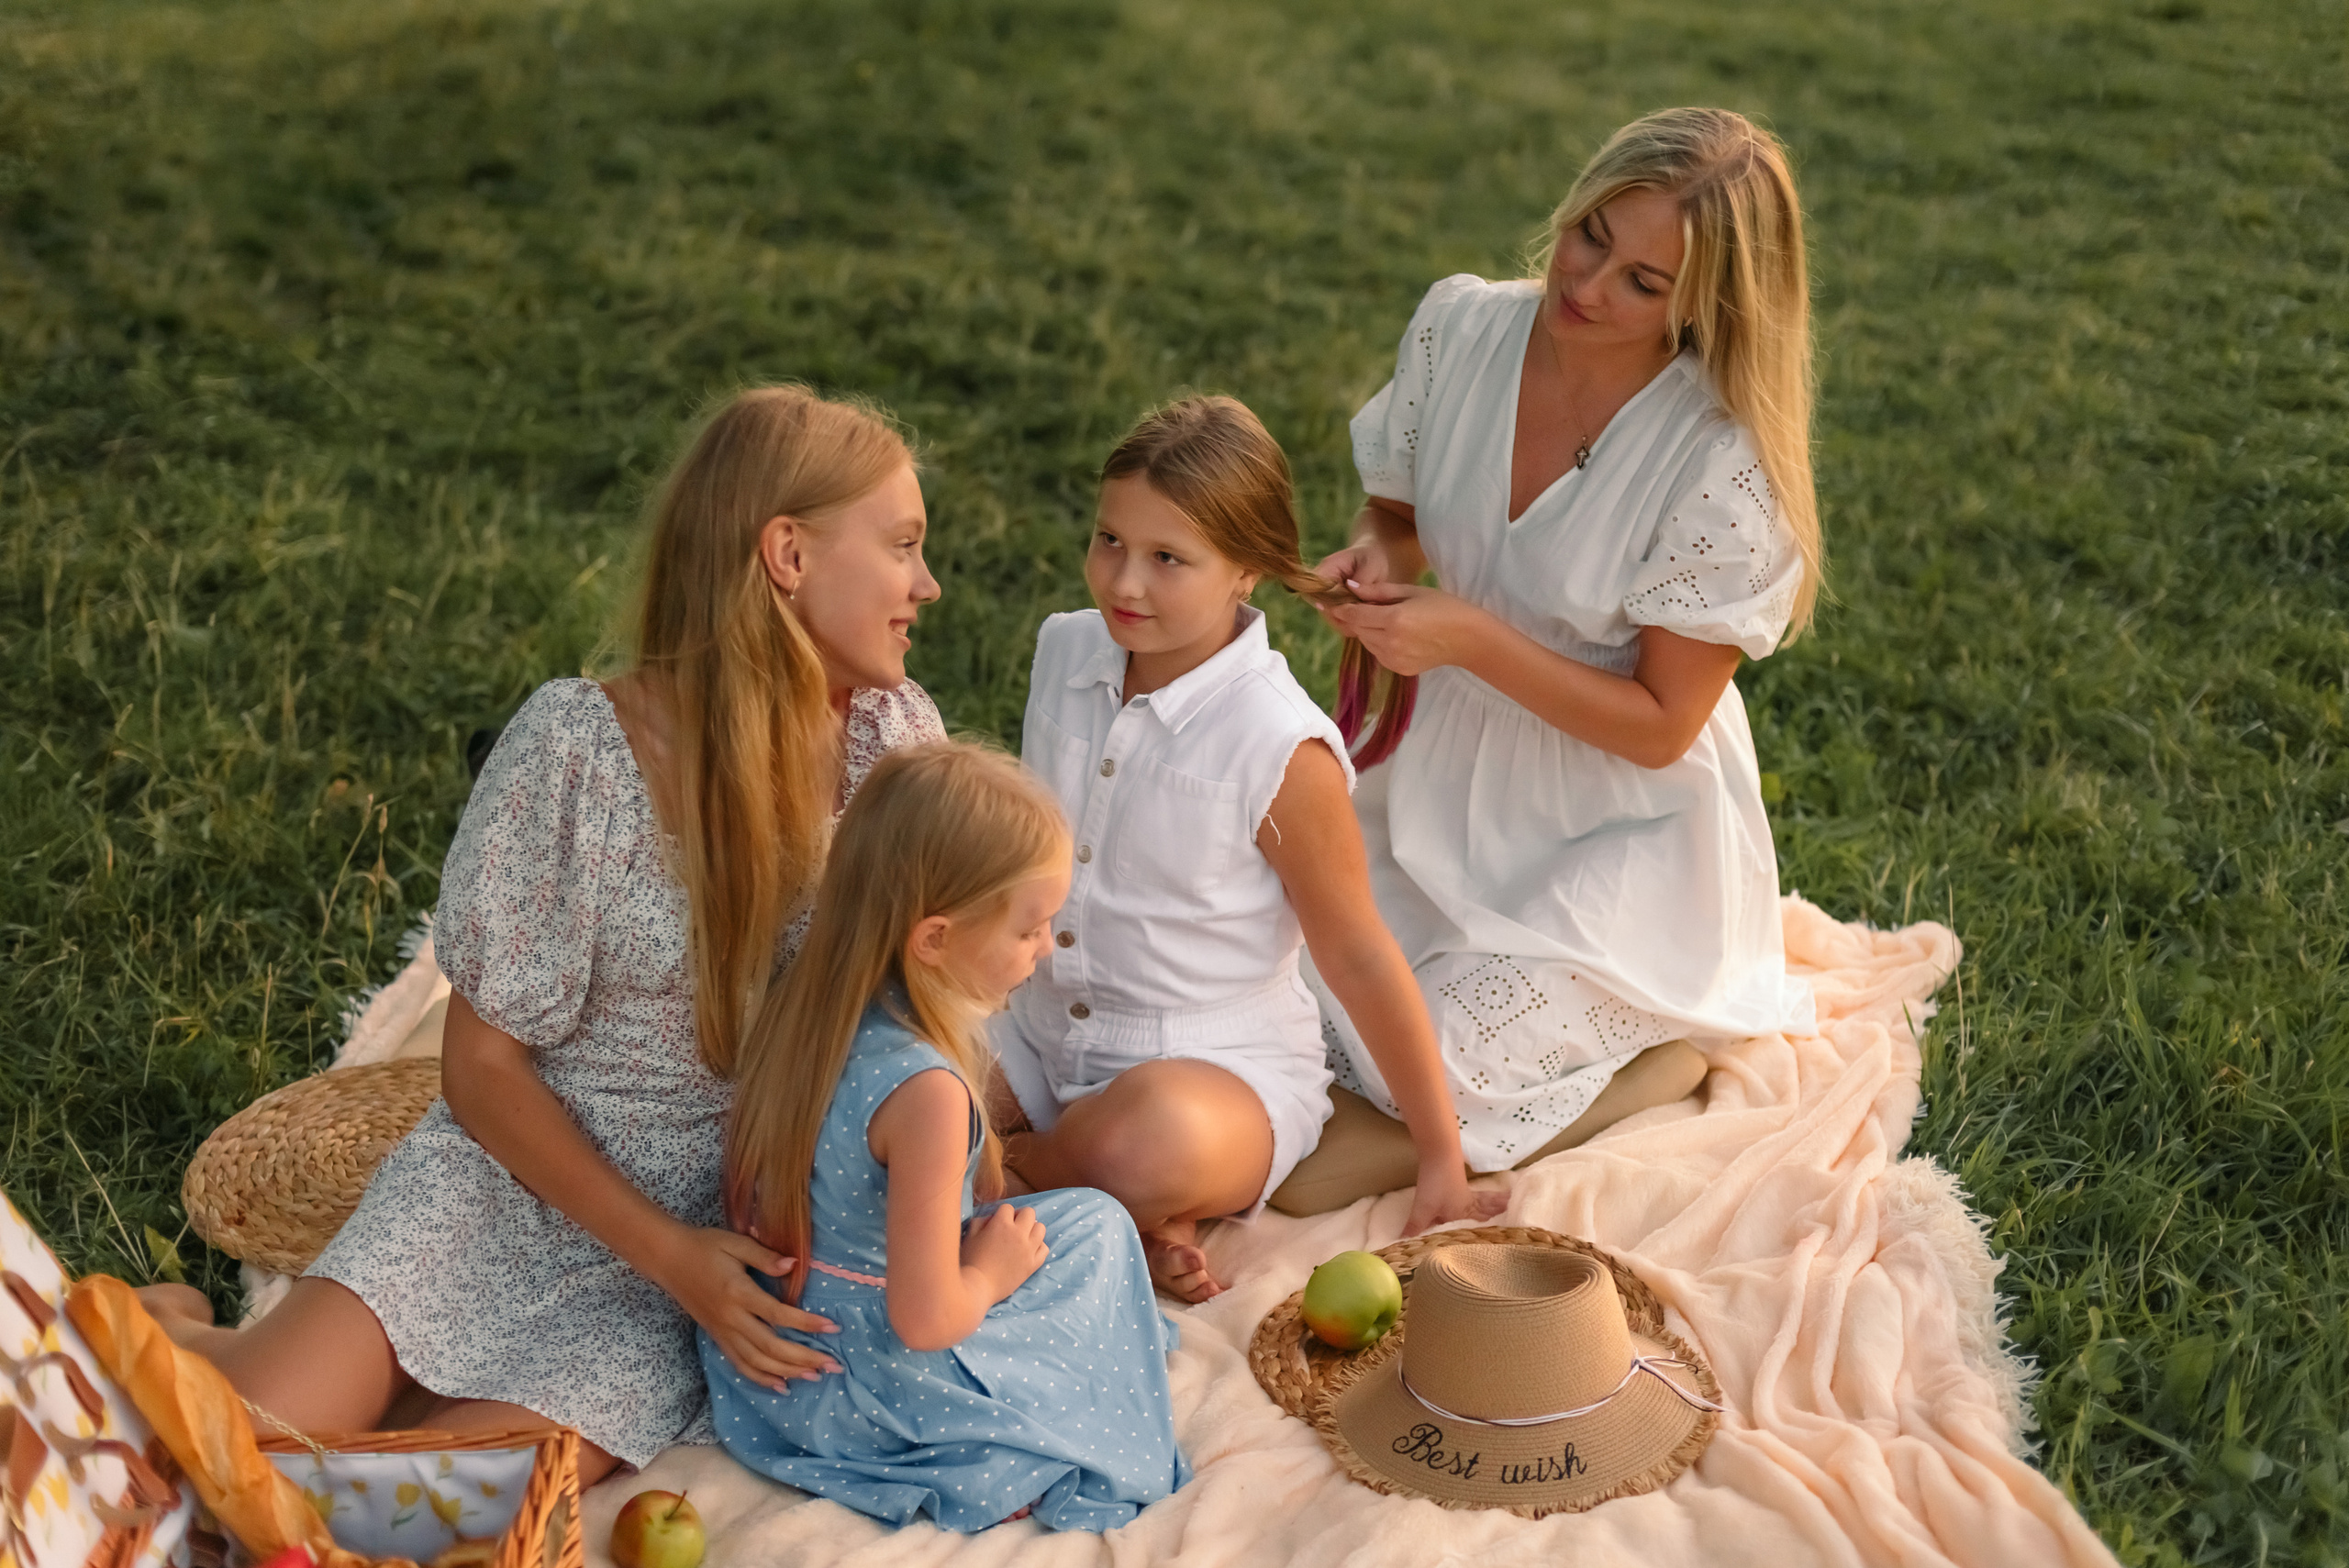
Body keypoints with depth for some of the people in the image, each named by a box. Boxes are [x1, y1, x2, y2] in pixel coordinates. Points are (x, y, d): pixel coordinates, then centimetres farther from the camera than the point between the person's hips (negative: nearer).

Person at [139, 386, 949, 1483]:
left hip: (731, 1233, 2)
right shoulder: (579, 749, -15)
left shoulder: (894, 740, -5)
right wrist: (669, 1256, -18)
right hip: (515, 1180, -2)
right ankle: (174, 1335, 16)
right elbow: (484, 1067, -9)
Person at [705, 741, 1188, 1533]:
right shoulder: (925, 1091, -31)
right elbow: (925, 1320, -26)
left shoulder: (805, 1009, -6)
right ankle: (1012, 1469, 4)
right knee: (1095, 1226, 4)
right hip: (868, 1394, -8)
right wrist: (991, 1272, -7)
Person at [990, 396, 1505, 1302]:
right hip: (1040, 1037, 6)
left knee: (1154, 1141, -40)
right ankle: (1127, 1219, -7)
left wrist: (1441, 1161, -5)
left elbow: (1360, 960, -10)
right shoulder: (1065, 654, -1)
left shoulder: (1282, 750, -19)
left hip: (1216, 1066, -6)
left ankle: (1009, 1173, -7)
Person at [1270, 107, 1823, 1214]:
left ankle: (1659, 1053, 11)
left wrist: (1471, 638, -27)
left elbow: (1658, 725, -17)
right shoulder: (1460, 330, -9)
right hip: (1443, 786, 6)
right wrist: (1374, 559, -14)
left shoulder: (1723, 461, -23)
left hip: (1622, 838, -5)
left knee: (1417, 1073, -18)